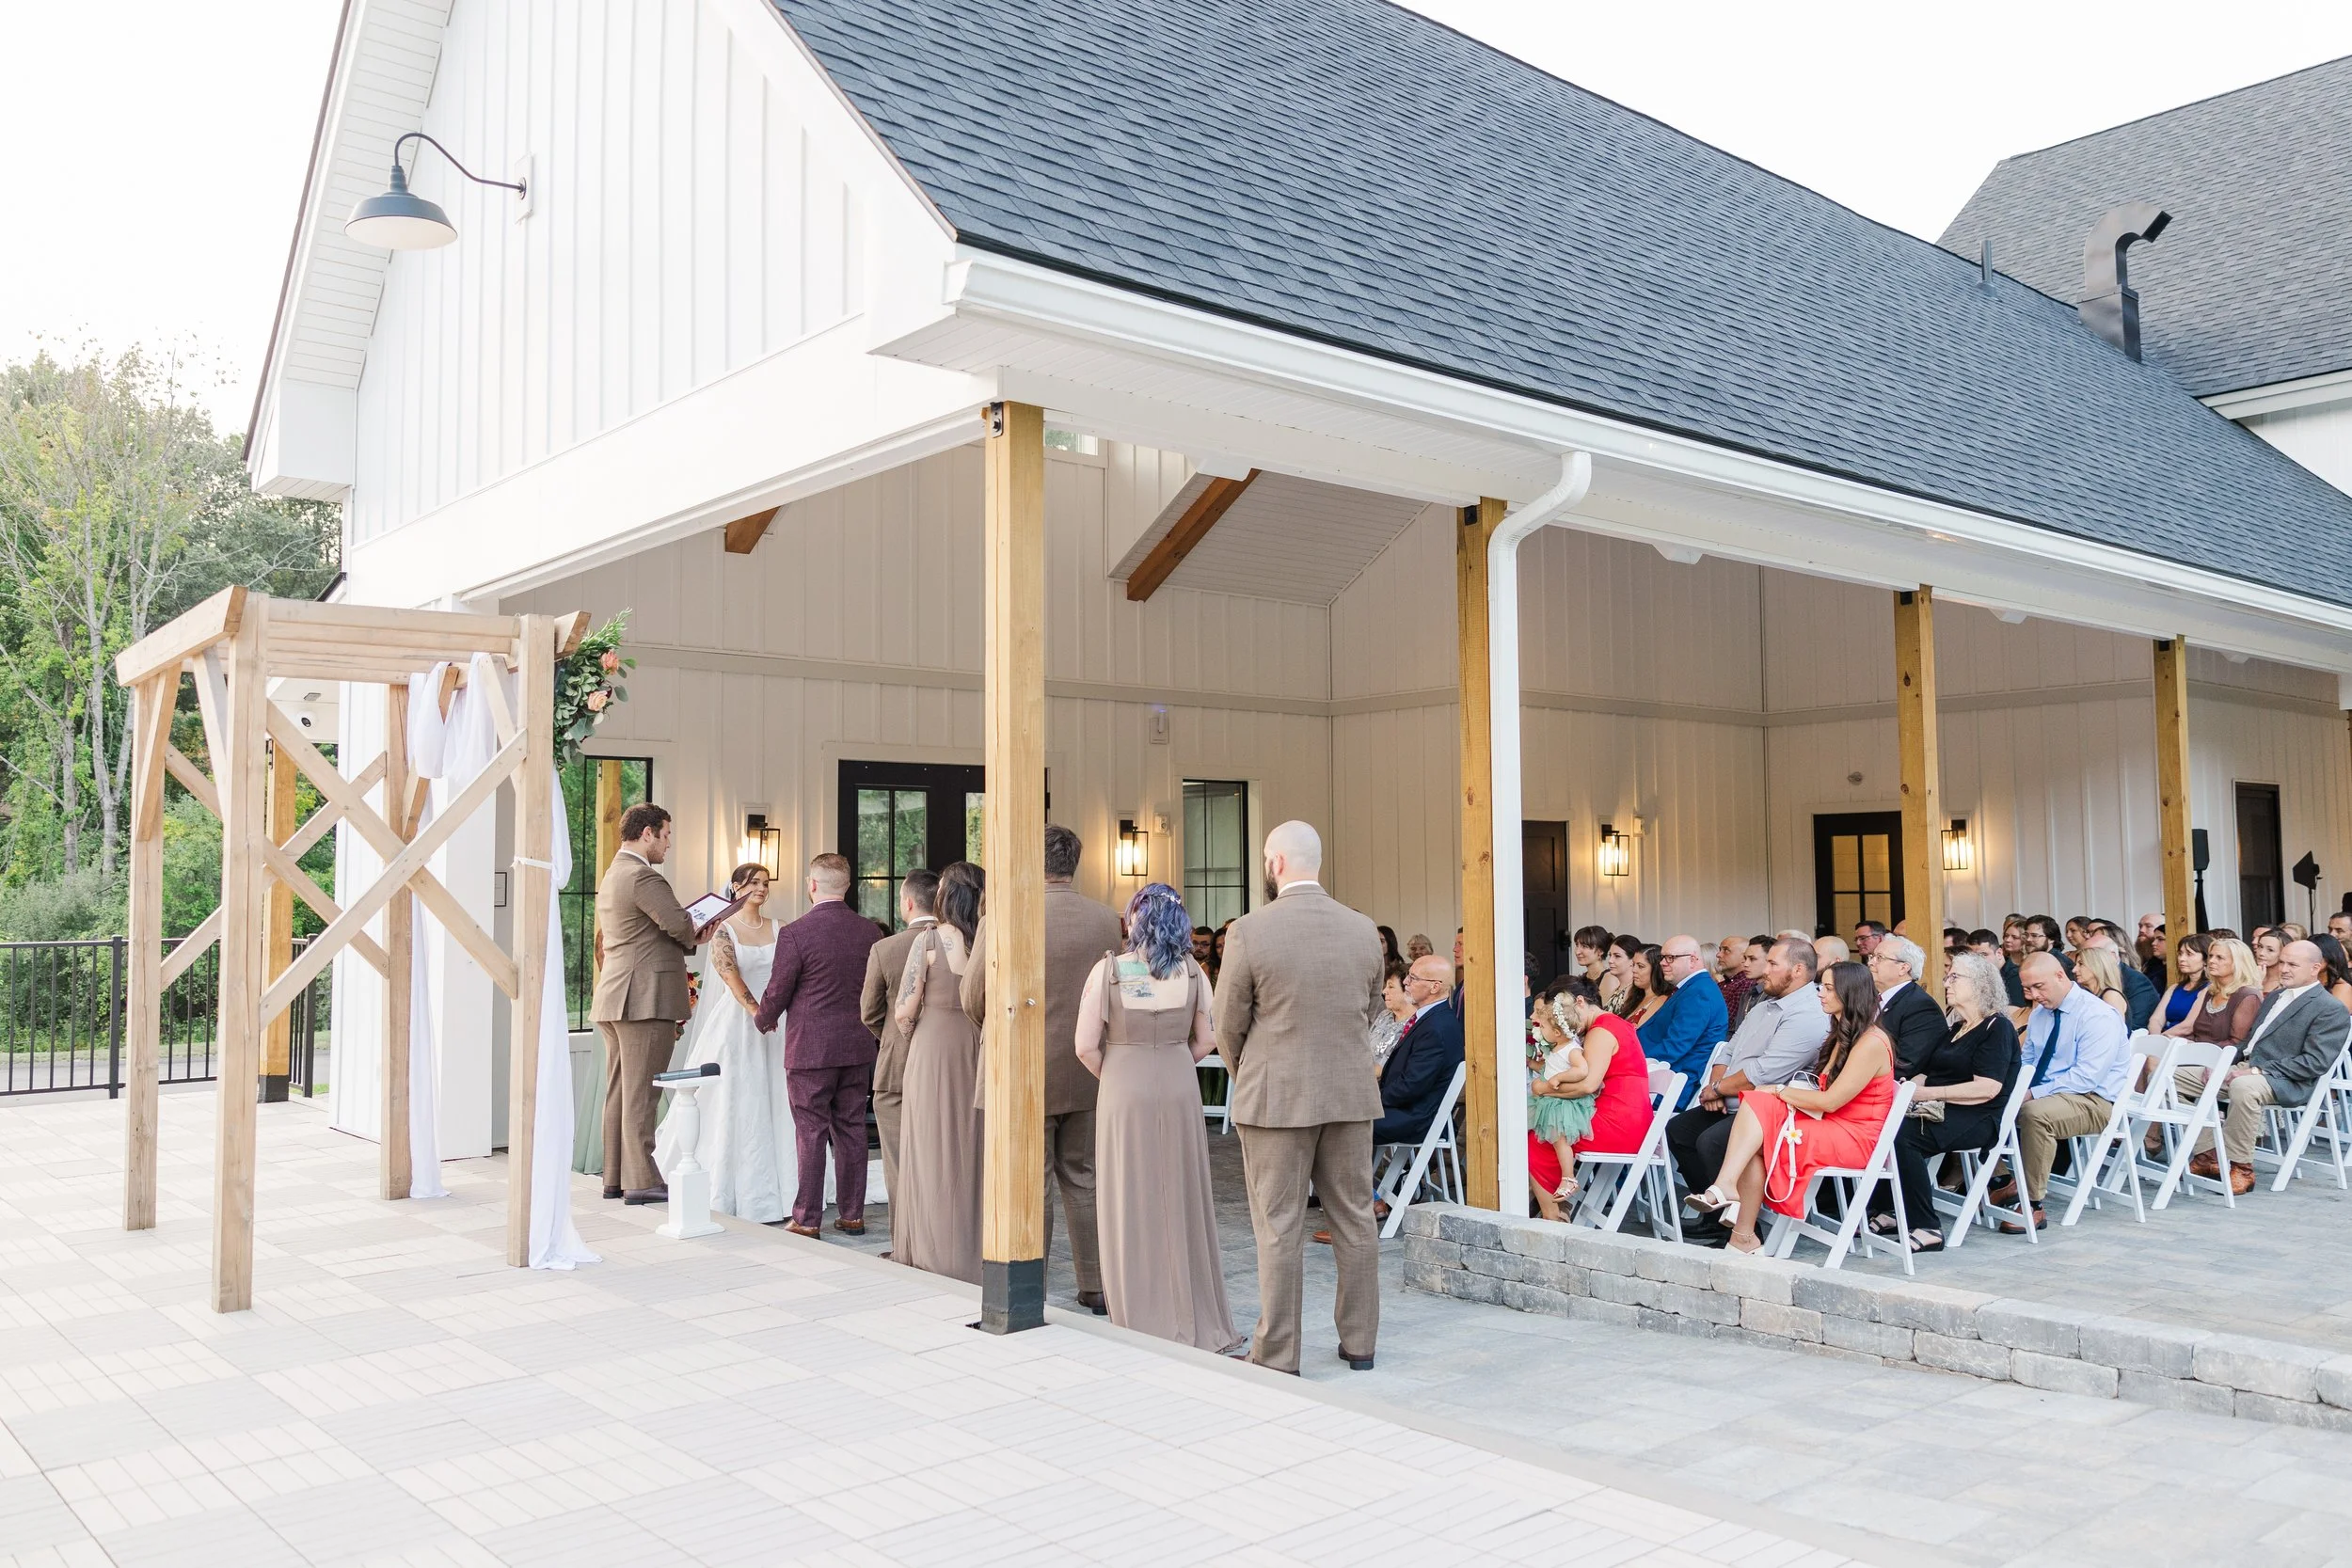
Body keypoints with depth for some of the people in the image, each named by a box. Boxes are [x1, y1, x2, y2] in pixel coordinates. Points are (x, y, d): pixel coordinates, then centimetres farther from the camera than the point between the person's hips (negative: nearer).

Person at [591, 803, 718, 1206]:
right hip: (646, 1001, -10)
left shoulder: (612, 875, 19)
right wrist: (697, 937, 1)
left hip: (614, 1002, 10)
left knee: (619, 1092, 13)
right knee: (641, 1094, -6)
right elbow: (681, 925, -22)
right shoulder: (643, 877, -15)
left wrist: (689, 938, 6)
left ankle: (614, 1176, 20)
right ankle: (641, 1180, -2)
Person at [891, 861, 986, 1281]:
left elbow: (905, 1011, -9)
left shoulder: (928, 940, -10)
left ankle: (936, 1258, 11)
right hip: (980, 1052, 4)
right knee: (973, 1150, 13)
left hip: (934, 1051, -3)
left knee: (933, 1151, 5)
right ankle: (976, 1253, 21)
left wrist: (913, 1038, 10)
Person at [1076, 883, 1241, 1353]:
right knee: (1181, 1201, 12)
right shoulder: (1191, 971, 0)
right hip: (1180, 1090, 3)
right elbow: (1206, 1040, 3)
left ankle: (1141, 1321, 14)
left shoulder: (1108, 970, -8)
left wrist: (1113, 1076, 8)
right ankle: (1193, 1319, 20)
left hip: (1123, 1091, -2)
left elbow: (1085, 1046, -9)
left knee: (1130, 1206, 7)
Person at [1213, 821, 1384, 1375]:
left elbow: (1229, 1027, -5)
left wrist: (1247, 1079, 15)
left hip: (1276, 1098, -4)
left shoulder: (1249, 932, -13)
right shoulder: (1363, 930, 0)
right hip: (1350, 1095, 4)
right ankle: (1359, 1342, 22)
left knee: (1279, 1229, 3)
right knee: (1353, 1221, 13)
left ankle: (1277, 1356, 10)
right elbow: (1370, 1012, 11)